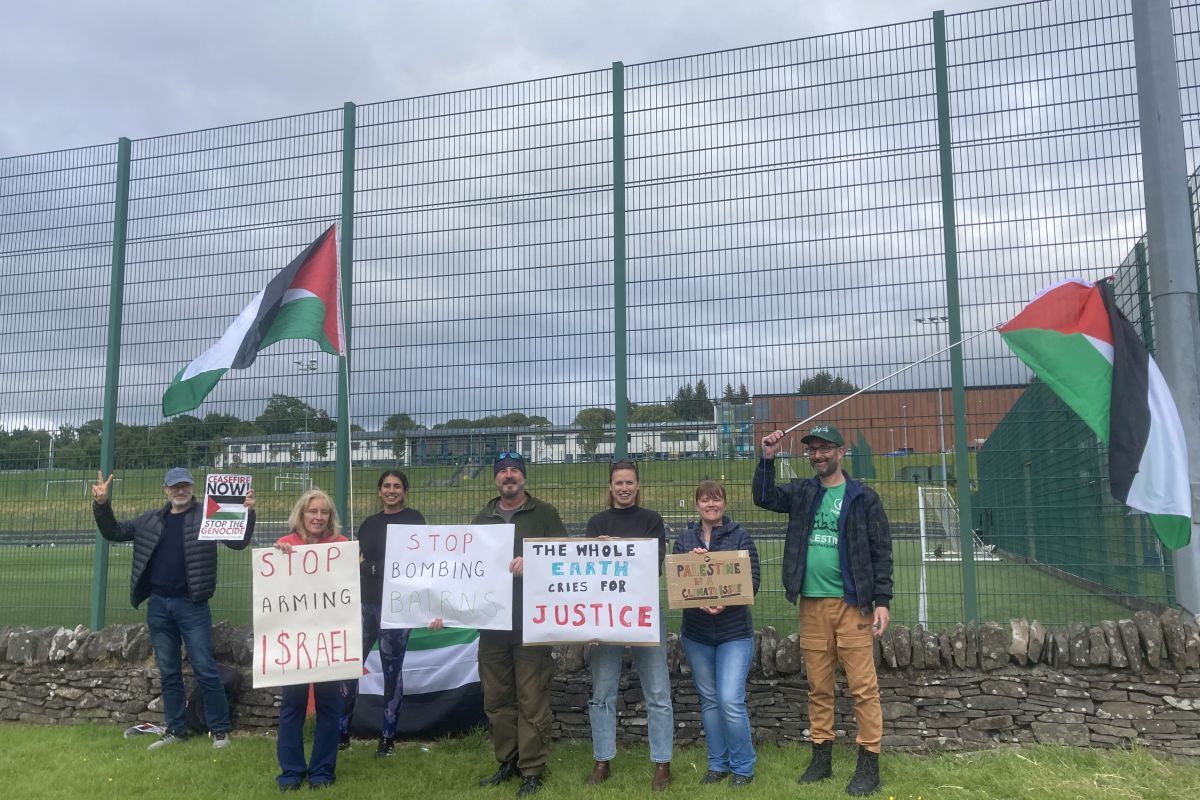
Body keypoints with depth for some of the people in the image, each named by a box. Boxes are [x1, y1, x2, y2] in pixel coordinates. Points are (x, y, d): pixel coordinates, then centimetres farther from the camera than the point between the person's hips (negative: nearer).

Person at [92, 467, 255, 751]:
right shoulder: (151, 520, 12)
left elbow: (238, 542, -8)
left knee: (205, 670, -2)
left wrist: (248, 513, -25)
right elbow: (113, 533, 15)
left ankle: (220, 730, 7)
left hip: (191, 604, -4)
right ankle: (175, 729, 23)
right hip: (158, 605, 5)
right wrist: (101, 504, -1)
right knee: (168, 672, 12)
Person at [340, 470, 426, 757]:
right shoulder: (369, 523, 15)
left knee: (392, 670, 1)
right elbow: (358, 563, 20)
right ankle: (341, 732, 13)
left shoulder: (413, 519, 1)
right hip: (367, 602, 4)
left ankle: (388, 738, 12)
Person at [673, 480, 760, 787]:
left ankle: (743, 766, 11)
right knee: (709, 700, 12)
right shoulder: (684, 540, 5)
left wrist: (725, 602, -23)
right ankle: (718, 764, 27)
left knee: (731, 700, -8)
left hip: (734, 632, -3)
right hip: (696, 634, 3)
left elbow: (752, 582, -9)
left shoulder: (740, 537, -3)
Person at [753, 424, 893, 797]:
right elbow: (764, 497, -1)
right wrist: (768, 459, -12)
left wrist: (882, 600, -8)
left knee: (863, 687, -1)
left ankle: (869, 763, 9)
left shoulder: (863, 497, -1)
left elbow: (881, 552, -2)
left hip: (851, 603, -4)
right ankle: (821, 757, 22)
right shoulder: (802, 492, 10)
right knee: (818, 687, 11)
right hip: (811, 605, 4)